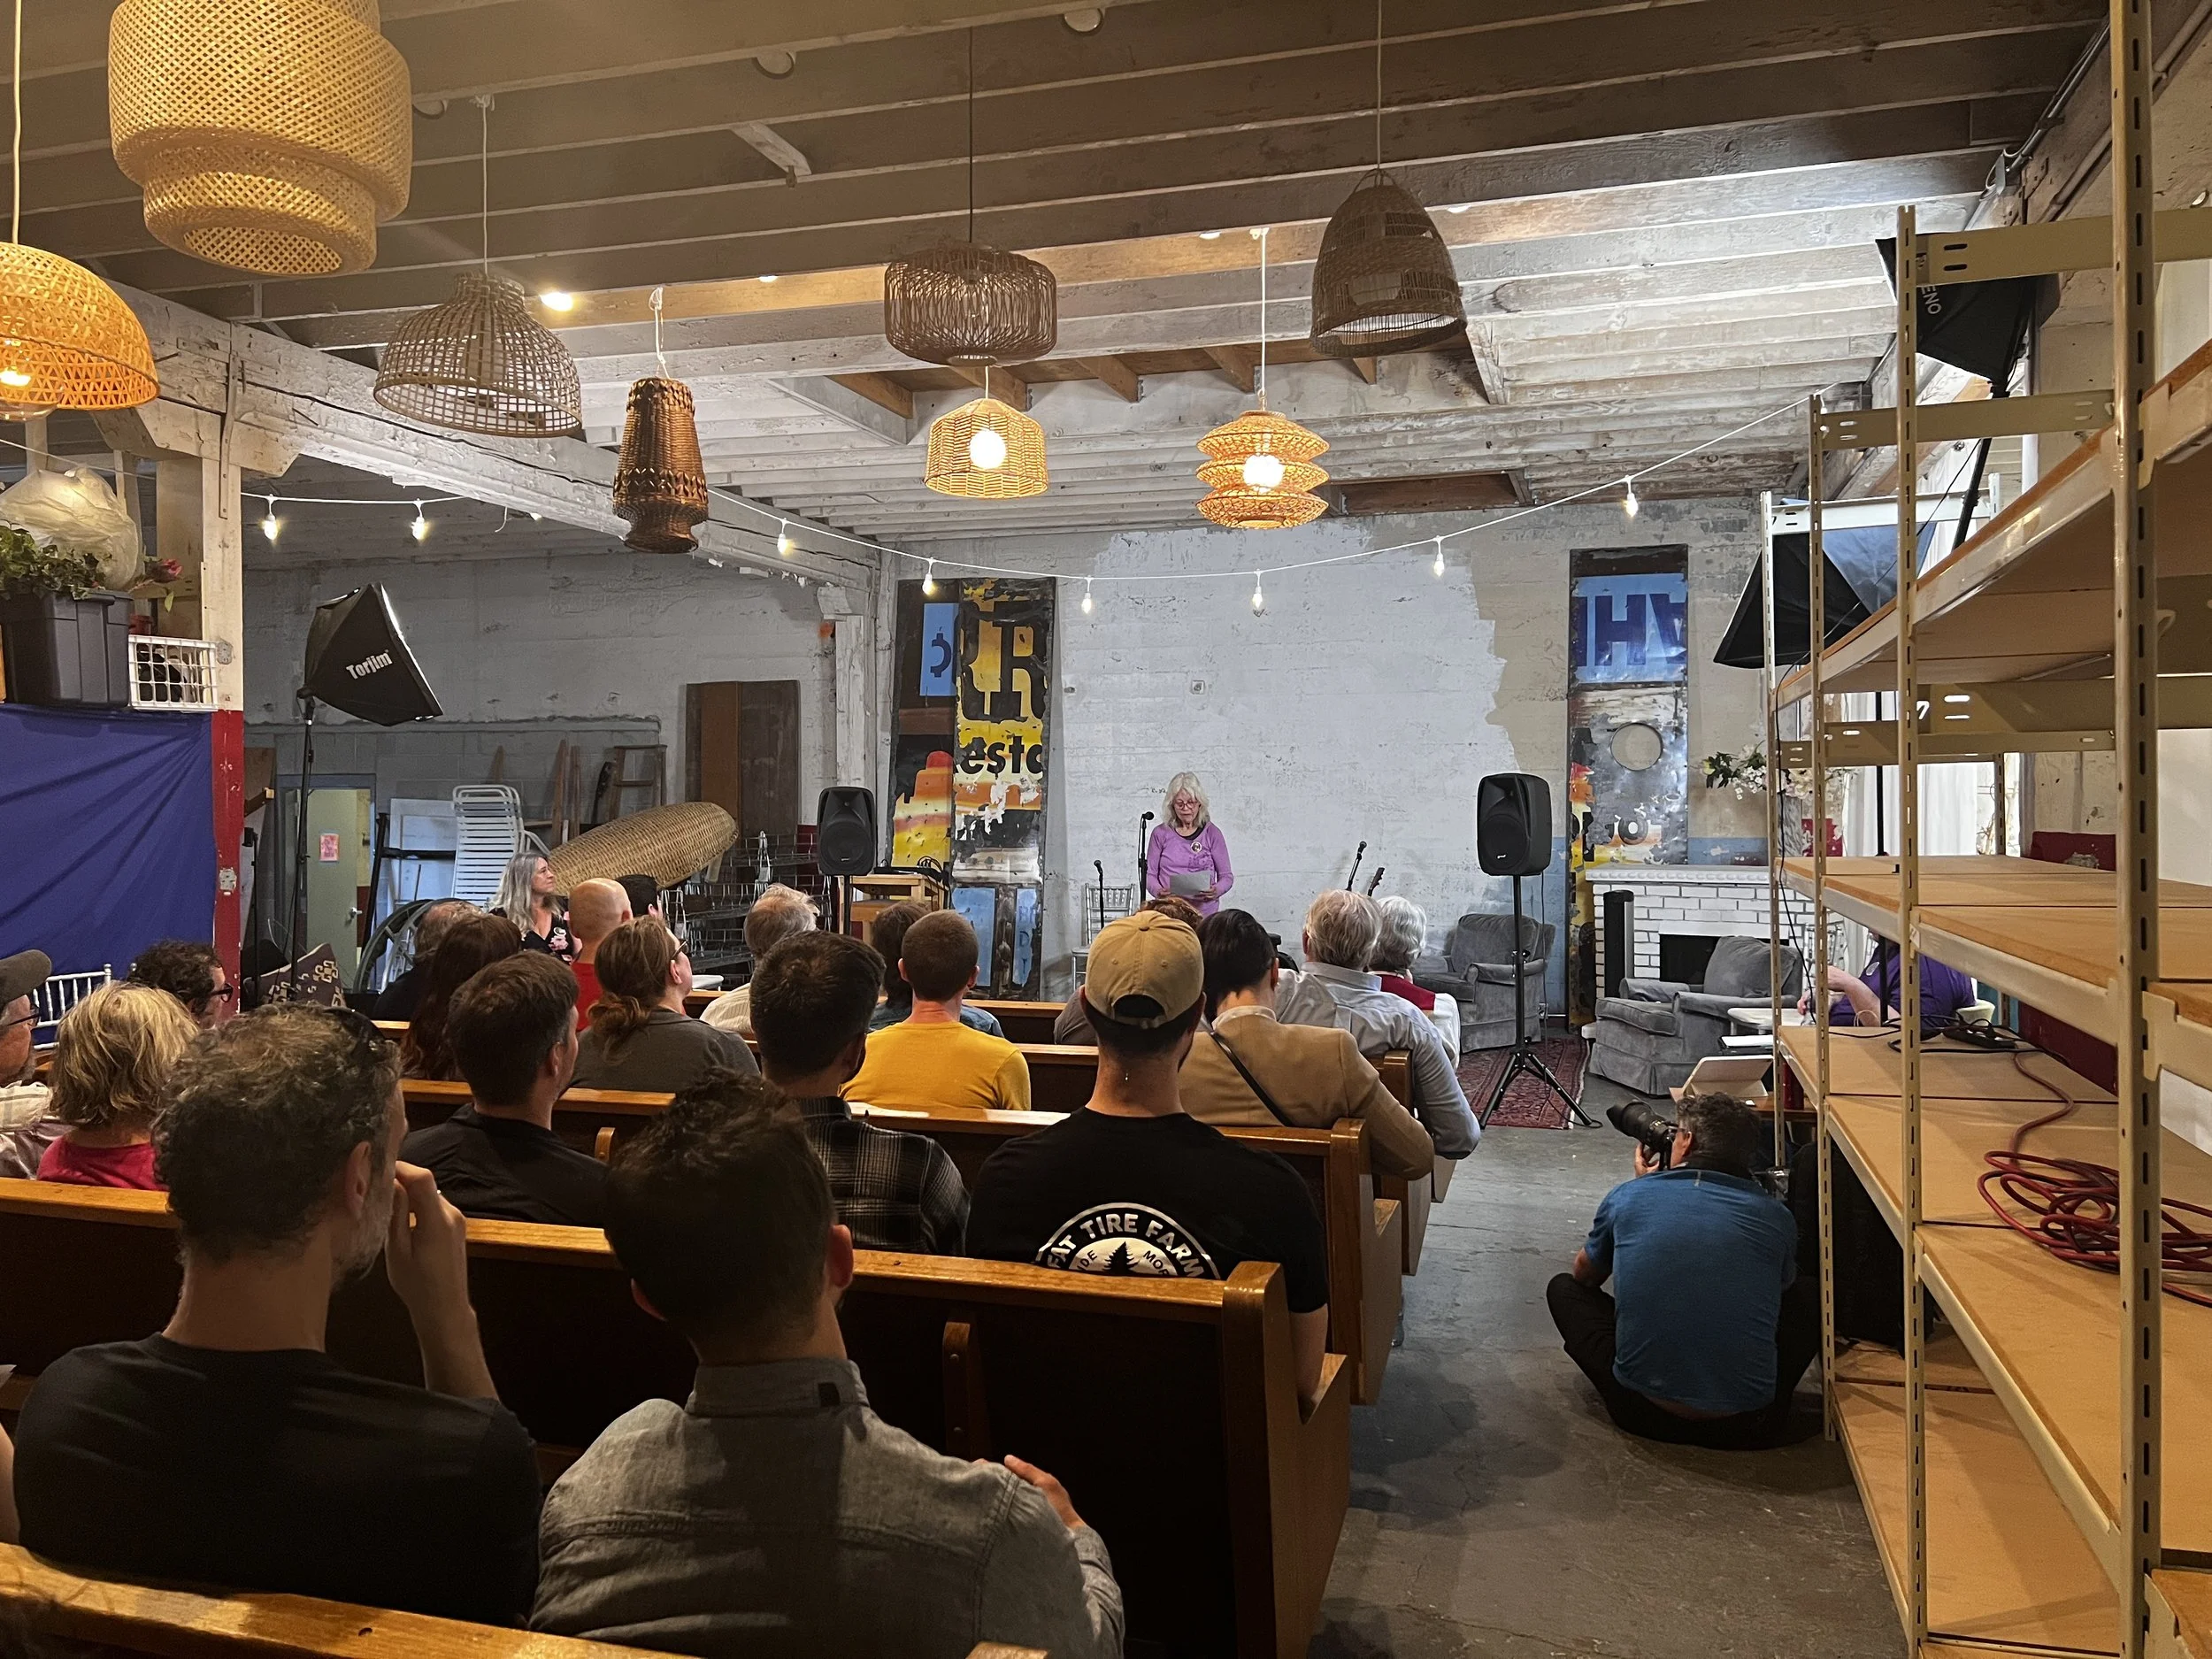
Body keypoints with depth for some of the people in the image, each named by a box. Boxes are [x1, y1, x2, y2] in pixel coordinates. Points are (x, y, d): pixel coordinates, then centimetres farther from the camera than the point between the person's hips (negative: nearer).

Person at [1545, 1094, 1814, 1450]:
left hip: (1644, 1414, -1)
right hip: (1747, 1426, 1)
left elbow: (1585, 1275, 21)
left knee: (1564, 1289, 24)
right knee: (1813, 1293, 25)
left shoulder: (1628, 1196, 0)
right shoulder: (1775, 1216, 1)